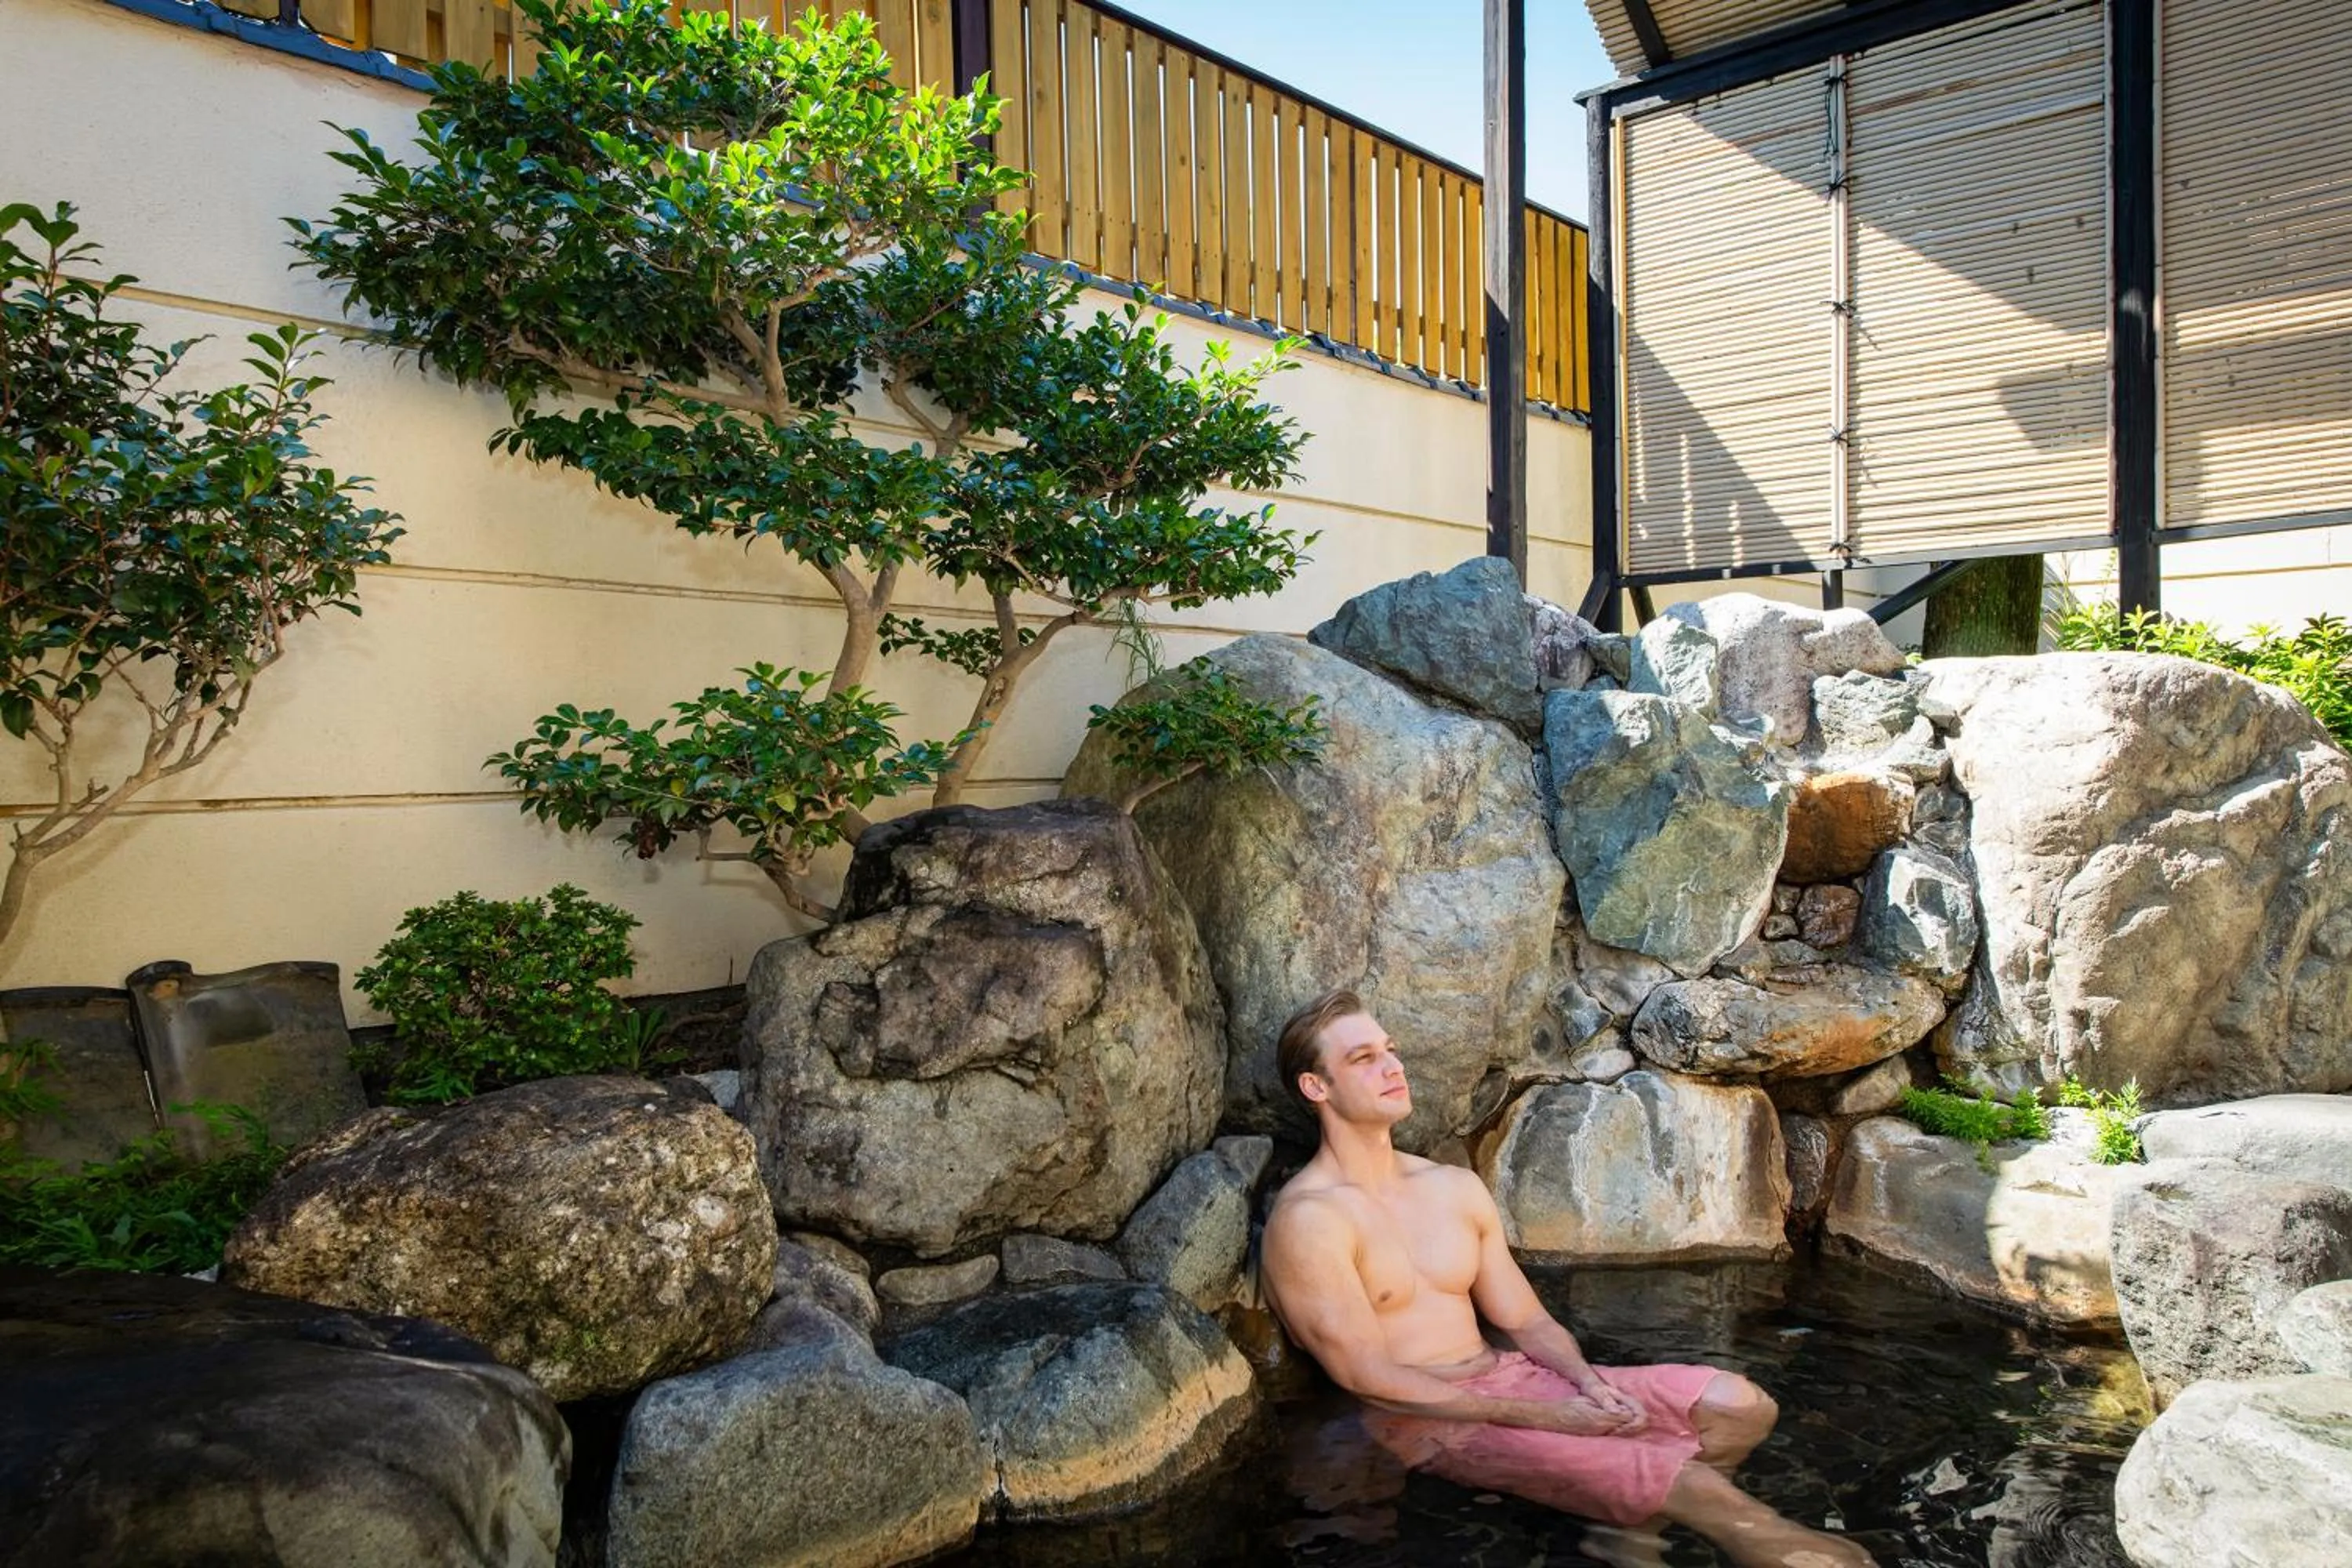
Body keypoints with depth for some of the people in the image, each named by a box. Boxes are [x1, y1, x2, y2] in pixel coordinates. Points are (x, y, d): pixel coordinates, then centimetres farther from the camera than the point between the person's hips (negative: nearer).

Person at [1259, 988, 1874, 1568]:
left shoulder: (1455, 1186, 10)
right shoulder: (1310, 1219, -14)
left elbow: (1523, 1319, 13)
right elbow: (1369, 1379, -16)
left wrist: (1589, 1382, -10)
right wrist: (1540, 1417, -16)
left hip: (1511, 1380, 8)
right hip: (1428, 1422, -8)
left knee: (1739, 1405, -5)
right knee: (1686, 1483, -21)